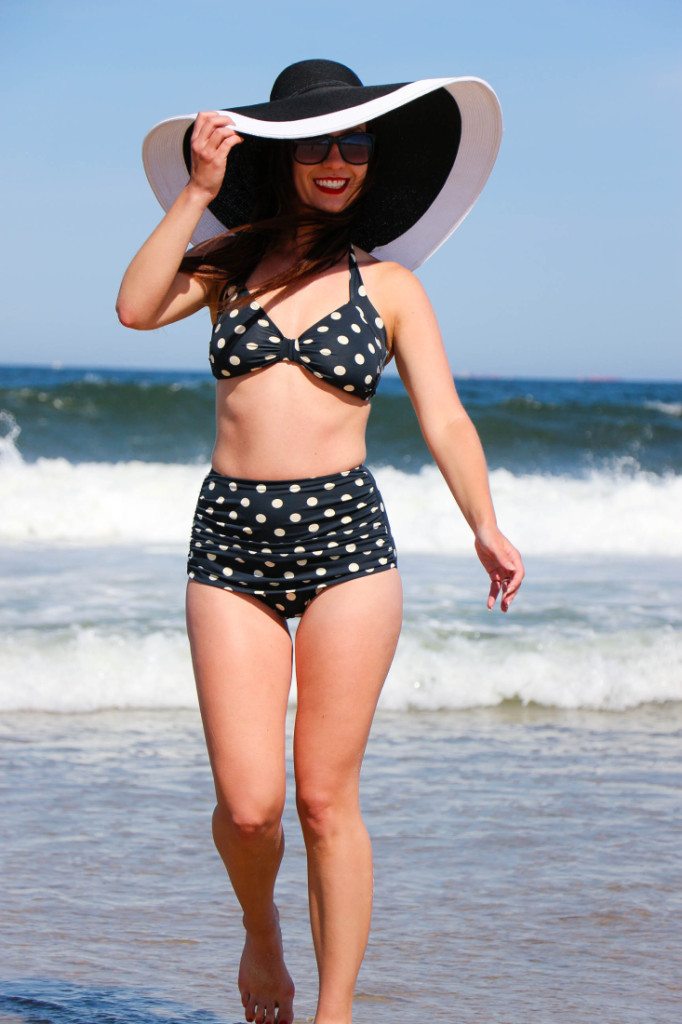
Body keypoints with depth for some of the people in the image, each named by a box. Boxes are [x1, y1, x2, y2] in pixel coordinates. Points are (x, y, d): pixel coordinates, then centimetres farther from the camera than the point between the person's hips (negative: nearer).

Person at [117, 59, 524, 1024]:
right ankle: (261, 930, 29)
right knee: (248, 806, -4)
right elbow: (137, 308, -8)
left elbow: (445, 419, 2)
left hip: (345, 535, -1)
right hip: (230, 542, 1)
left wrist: (486, 527, -12)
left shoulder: (388, 283, 8)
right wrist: (197, 193, -10)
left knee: (327, 799, 0)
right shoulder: (232, 260, 10)